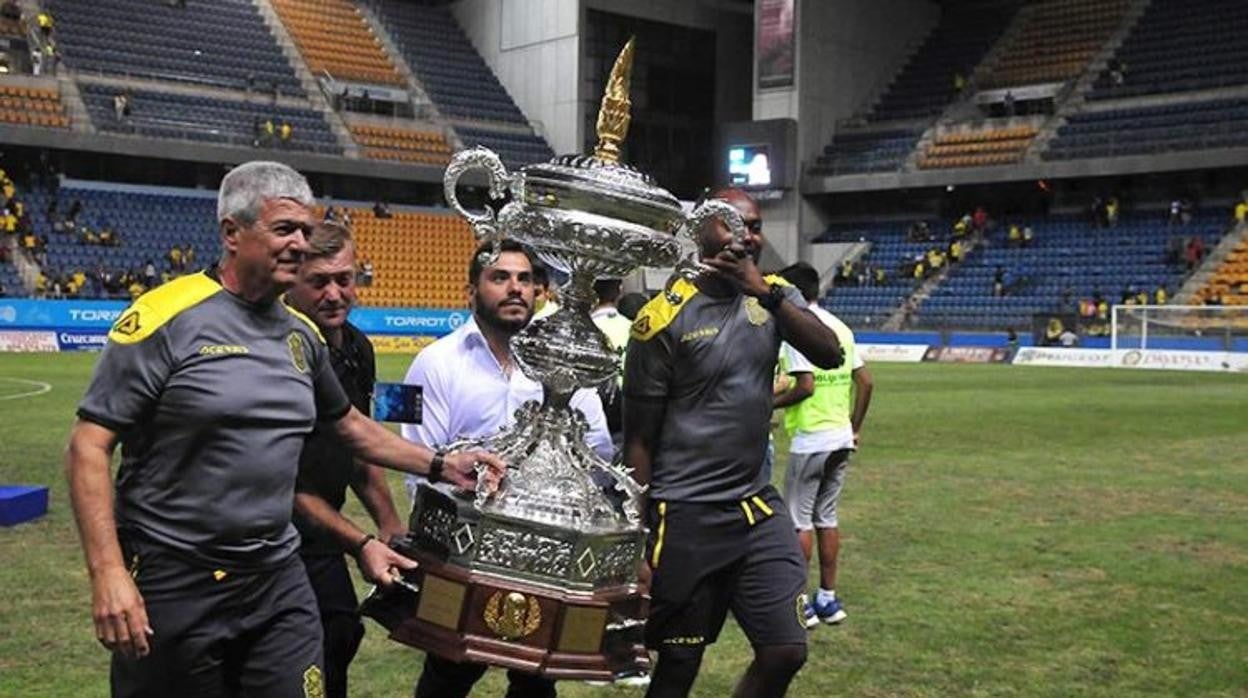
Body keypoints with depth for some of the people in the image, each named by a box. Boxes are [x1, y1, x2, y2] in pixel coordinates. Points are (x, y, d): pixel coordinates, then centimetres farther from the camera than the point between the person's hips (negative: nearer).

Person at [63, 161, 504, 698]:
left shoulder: (302, 334, 9)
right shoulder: (168, 318, -12)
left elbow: (349, 425, 24)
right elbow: (88, 448, -13)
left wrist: (439, 465, 17)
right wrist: (108, 573, -21)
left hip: (279, 580, 5)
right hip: (174, 584, -5)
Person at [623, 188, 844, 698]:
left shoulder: (774, 295, 5)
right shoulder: (667, 317, -11)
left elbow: (831, 355, -12)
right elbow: (639, 439, -7)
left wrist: (765, 291, -21)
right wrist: (636, 540, -7)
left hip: (757, 505, 5)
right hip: (685, 516, -5)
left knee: (785, 652, 3)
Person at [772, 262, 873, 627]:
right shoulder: (841, 327, 12)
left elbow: (805, 386, -20)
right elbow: (866, 382, 11)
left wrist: (769, 403, -7)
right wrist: (854, 428, 17)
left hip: (810, 439, -8)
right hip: (841, 438, 8)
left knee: (799, 520, 0)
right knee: (826, 517, 14)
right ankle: (828, 599, 18)